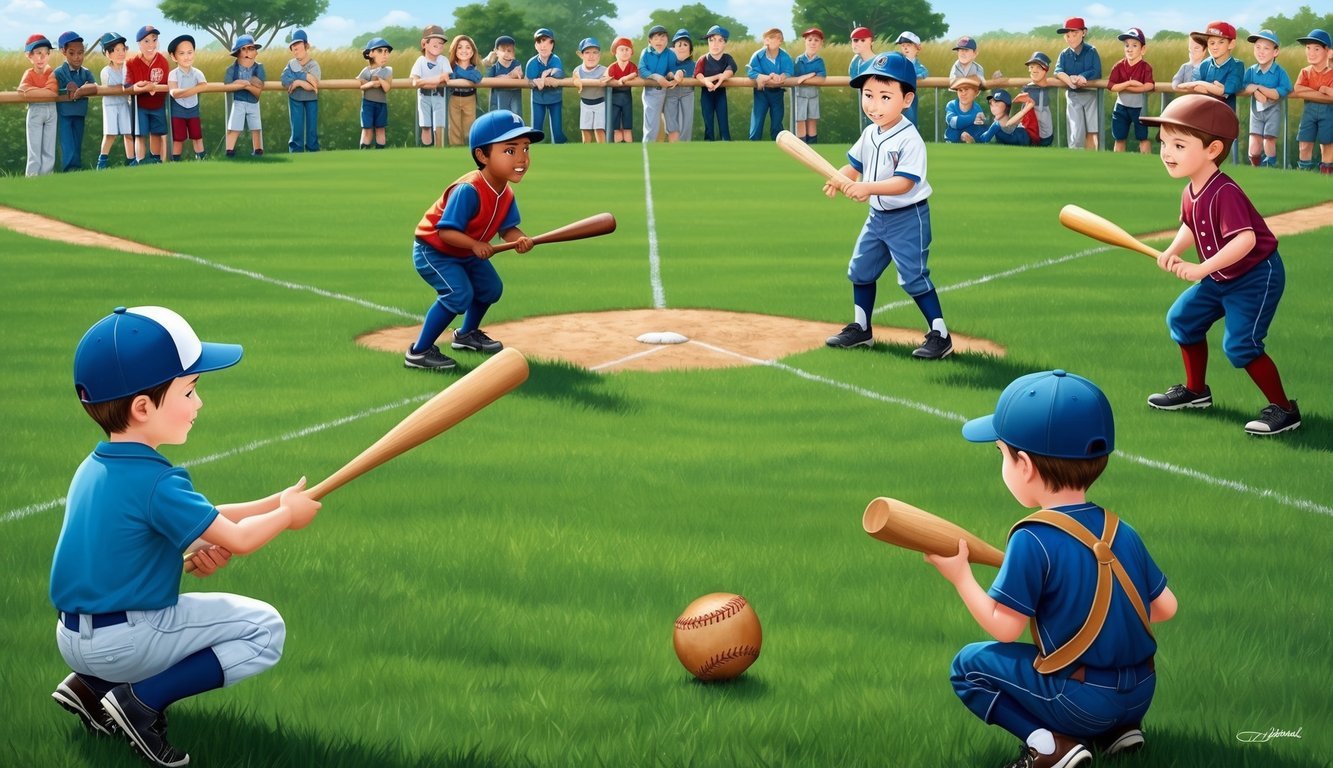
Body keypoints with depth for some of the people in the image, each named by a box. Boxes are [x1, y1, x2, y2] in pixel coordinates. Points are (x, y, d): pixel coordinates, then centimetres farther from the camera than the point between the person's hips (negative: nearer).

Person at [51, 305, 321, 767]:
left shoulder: (93, 468, 7)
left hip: (73, 639, 8)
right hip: (122, 642, -8)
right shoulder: (156, 483, -20)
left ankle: (92, 684, 14)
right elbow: (238, 540, -13)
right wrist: (286, 514, 5)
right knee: (264, 629, -1)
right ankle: (144, 700, -8)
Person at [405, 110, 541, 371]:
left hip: (467, 253, 9)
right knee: (459, 294, -25)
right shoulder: (468, 190, -37)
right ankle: (419, 352, -17)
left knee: (491, 288, 20)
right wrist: (475, 245, -47)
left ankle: (467, 334, 46)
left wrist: (520, 240, -29)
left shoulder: (506, 193, -10)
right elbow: (445, 231, -37)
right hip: (433, 251, -9)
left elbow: (507, 228, -8)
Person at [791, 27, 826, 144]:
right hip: (800, 95, -2)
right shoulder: (799, 60, -2)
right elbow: (794, 77, -9)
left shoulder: (819, 61, 0)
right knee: (800, 124, -2)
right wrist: (809, 75, -15)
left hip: (813, 95, 2)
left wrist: (803, 78, -23)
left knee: (812, 125, 6)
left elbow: (821, 79, -17)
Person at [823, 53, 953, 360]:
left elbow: (904, 182, -29)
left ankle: (940, 335, 0)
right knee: (860, 270, 16)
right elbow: (855, 165, 12)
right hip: (877, 216, 9)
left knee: (913, 276, -9)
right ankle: (861, 329, 31)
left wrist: (869, 187, -41)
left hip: (908, 218, -9)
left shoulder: (909, 140, -22)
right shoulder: (870, 134, 3)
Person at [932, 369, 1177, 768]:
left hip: (1080, 702, -7)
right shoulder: (1121, 531, 3)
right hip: (1141, 695, 7)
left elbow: (1004, 627, -15)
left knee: (969, 664, 8)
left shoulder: (1033, 540, -17)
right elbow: (1165, 607, 8)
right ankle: (1120, 727, 13)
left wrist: (959, 574, -2)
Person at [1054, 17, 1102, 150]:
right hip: (1073, 96, 2)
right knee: (1076, 133, -2)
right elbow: (1058, 72, -13)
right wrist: (1071, 81, -33)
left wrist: (1079, 77, -24)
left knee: (1091, 133, -4)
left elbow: (1096, 73, -14)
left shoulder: (1091, 51, -5)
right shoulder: (1064, 54, 3)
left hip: (1091, 94, -2)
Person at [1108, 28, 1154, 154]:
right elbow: (1112, 86, -12)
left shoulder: (1146, 67, -10)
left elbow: (1149, 86, -26)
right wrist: (1129, 83, -26)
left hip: (1140, 108, -3)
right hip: (1121, 107, 3)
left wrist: (1123, 87, -24)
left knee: (1143, 138, 6)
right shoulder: (1119, 66, -2)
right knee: (1119, 138, 11)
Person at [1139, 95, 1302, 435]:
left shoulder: (1224, 193, -30)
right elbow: (1190, 227, 13)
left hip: (1256, 276, -10)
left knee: (1240, 344, -15)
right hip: (1221, 278, 10)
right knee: (1183, 318, 17)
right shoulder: (1190, 192, -2)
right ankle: (1196, 390, 34)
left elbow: (1245, 240, -38)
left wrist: (1202, 268, -40)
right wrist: (1173, 251, -6)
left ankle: (1284, 409, -2)